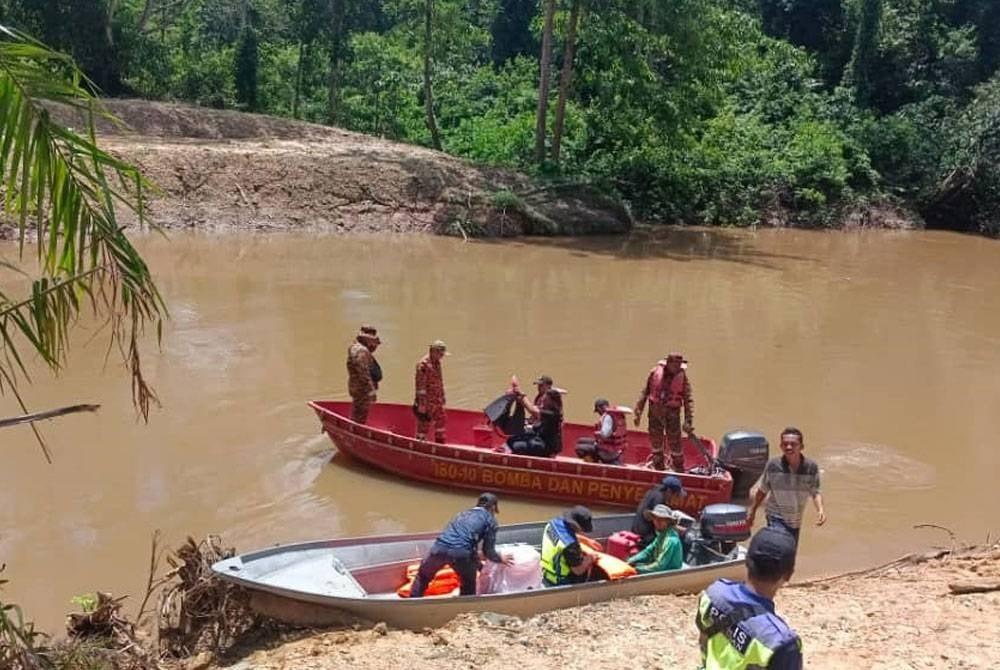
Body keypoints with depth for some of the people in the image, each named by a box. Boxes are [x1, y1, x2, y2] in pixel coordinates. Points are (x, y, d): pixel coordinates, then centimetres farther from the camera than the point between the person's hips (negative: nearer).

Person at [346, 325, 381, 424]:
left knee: (356, 417, 18)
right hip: (363, 390, -11)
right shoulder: (361, 351, -20)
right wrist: (371, 390, -22)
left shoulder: (356, 348, 15)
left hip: (358, 389, 11)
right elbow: (363, 373, -24)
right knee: (359, 419, -6)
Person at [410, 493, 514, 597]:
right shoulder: (490, 520, 17)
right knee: (468, 586, 24)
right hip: (460, 553, -4)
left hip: (439, 548, 4)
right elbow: (488, 551, 15)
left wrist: (480, 566, 47)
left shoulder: (463, 514, 33)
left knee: (422, 577, 28)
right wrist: (501, 559, 36)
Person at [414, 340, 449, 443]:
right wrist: (421, 405, -22)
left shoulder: (437, 363, 10)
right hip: (427, 401, -9)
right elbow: (420, 385, -21)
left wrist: (442, 397, 20)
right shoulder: (423, 364, -18)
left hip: (438, 401, 9)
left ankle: (440, 443, 32)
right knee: (424, 423, -2)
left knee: (441, 420, 19)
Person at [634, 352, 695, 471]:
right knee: (656, 441, 13)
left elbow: (688, 400, -8)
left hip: (672, 413, -2)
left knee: (675, 442, 1)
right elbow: (645, 391, 2)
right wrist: (638, 412, 1)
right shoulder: (655, 372, -5)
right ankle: (659, 468, 31)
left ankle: (679, 470, 16)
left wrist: (689, 422, -16)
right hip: (655, 411, 2)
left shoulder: (682, 377, -8)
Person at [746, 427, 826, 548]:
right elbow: (762, 490, -1)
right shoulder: (773, 465, -16)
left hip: (796, 521, 4)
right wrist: (752, 511, 7)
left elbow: (815, 492, -3)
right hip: (777, 518, -4)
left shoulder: (811, 467, -13)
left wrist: (820, 509, -22)